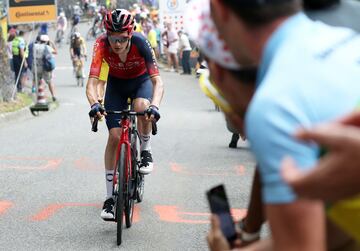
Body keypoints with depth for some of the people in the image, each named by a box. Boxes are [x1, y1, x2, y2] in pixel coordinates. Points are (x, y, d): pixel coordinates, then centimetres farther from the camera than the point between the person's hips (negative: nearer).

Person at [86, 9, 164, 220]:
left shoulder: (140, 43, -33)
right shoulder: (102, 44, -31)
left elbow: (157, 80, -37)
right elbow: (92, 81, -37)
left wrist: (155, 105, -55)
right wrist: (94, 103, -57)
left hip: (141, 80, -1)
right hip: (116, 84, 1)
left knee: (142, 106, -36)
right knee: (114, 136, -10)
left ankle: (146, 151, -5)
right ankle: (110, 198, -3)